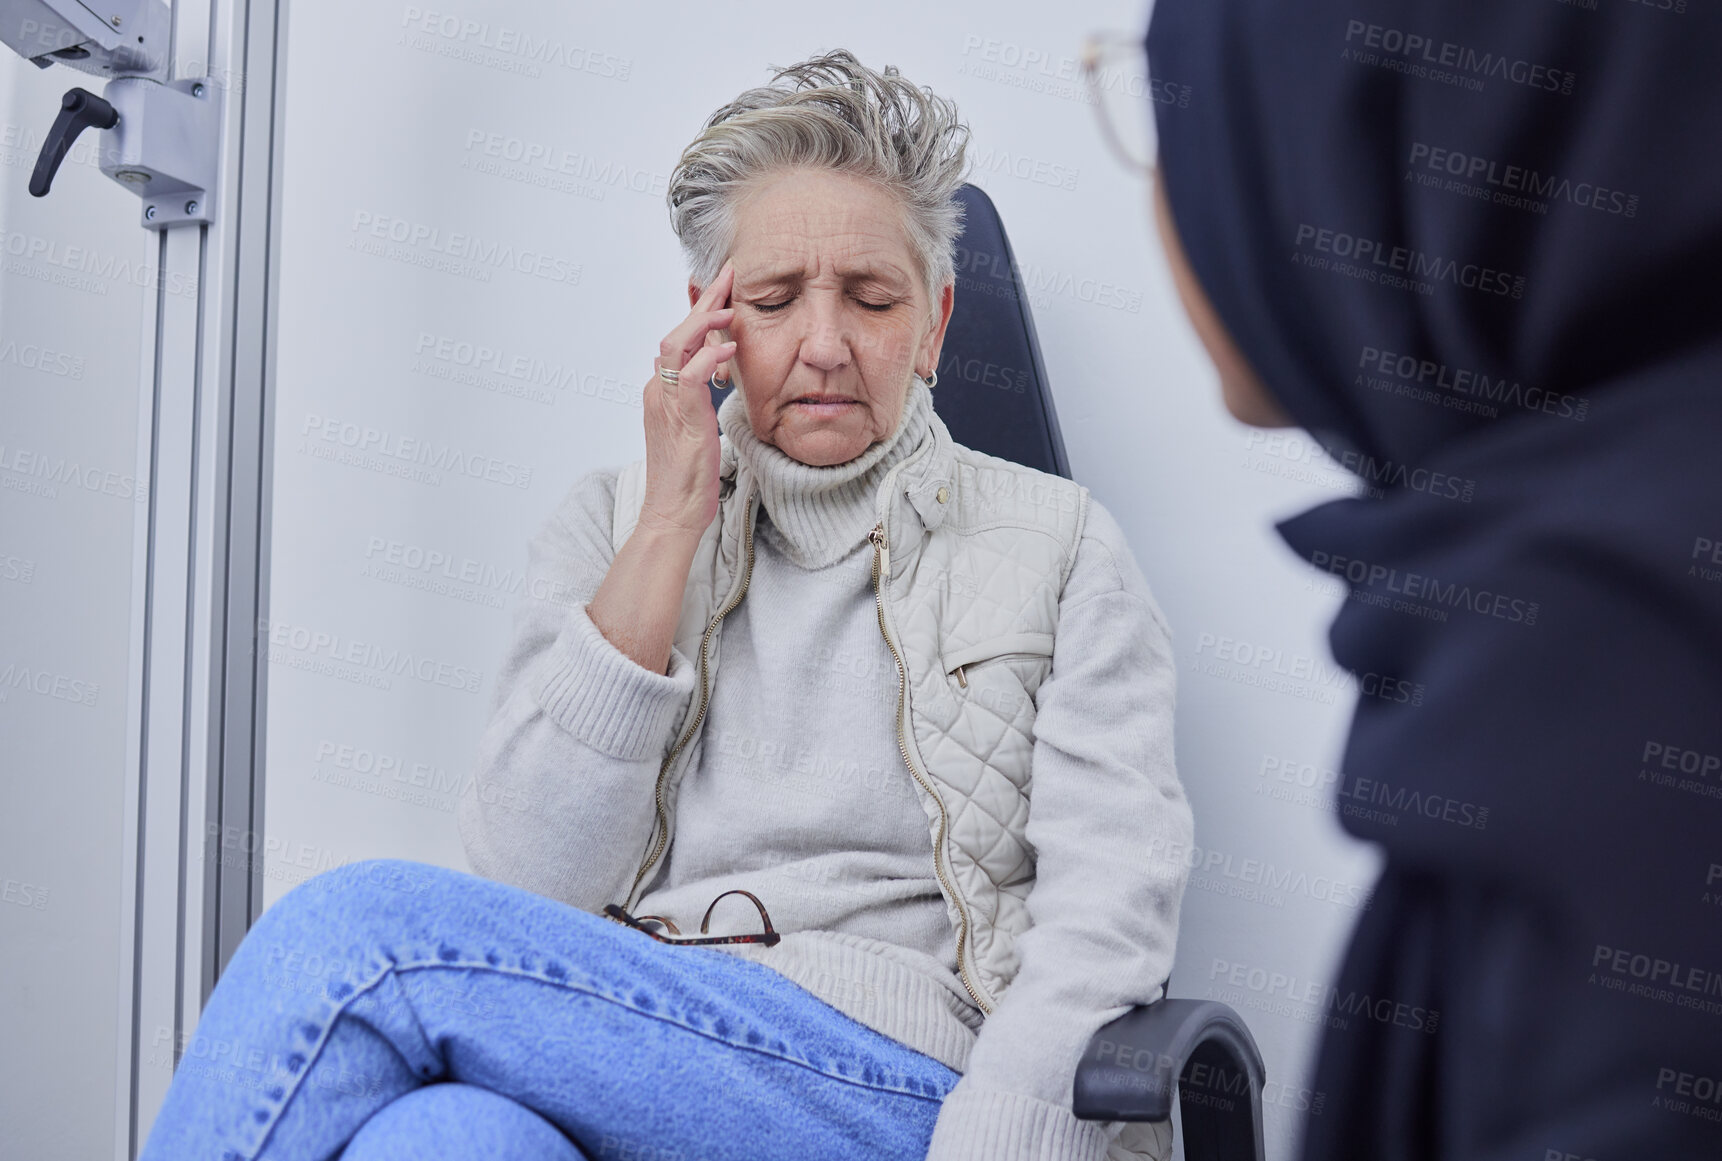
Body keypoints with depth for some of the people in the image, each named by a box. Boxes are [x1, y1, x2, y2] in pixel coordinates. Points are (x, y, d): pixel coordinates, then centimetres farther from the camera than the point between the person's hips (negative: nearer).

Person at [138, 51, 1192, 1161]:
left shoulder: (1059, 547, 11)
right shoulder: (614, 521, 18)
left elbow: (1113, 905, -1)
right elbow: (532, 887, 3)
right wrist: (672, 523, 0)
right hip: (607, 1060, 2)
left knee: (359, 925, -25)